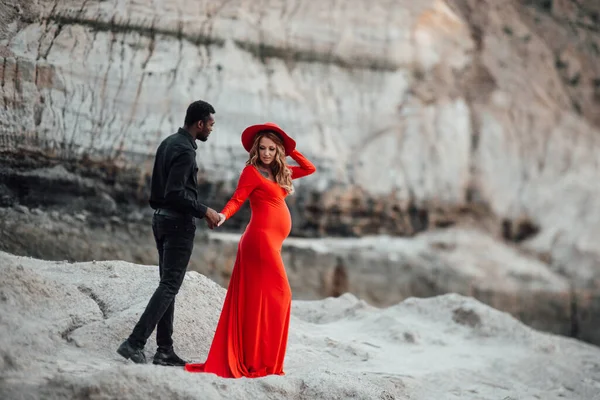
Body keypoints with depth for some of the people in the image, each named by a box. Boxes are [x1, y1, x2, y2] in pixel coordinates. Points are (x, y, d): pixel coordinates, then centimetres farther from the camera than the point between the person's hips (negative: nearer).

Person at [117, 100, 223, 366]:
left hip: (162, 218, 10)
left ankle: (164, 350, 11)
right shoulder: (184, 150, -17)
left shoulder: (169, 143, 13)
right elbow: (175, 193, -24)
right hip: (179, 223, -10)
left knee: (167, 284, 10)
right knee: (170, 286, -8)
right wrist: (204, 211, -16)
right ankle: (135, 342, -15)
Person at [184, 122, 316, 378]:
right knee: (276, 294, -9)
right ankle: (260, 363, -7)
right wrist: (223, 216, -29)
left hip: (270, 241, 8)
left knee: (257, 299, 7)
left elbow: (310, 169, 26)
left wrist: (289, 150, 17)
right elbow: (237, 200, -11)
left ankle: (239, 358, 10)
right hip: (262, 237, -8)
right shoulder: (252, 171, -3)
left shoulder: (279, 173, 18)